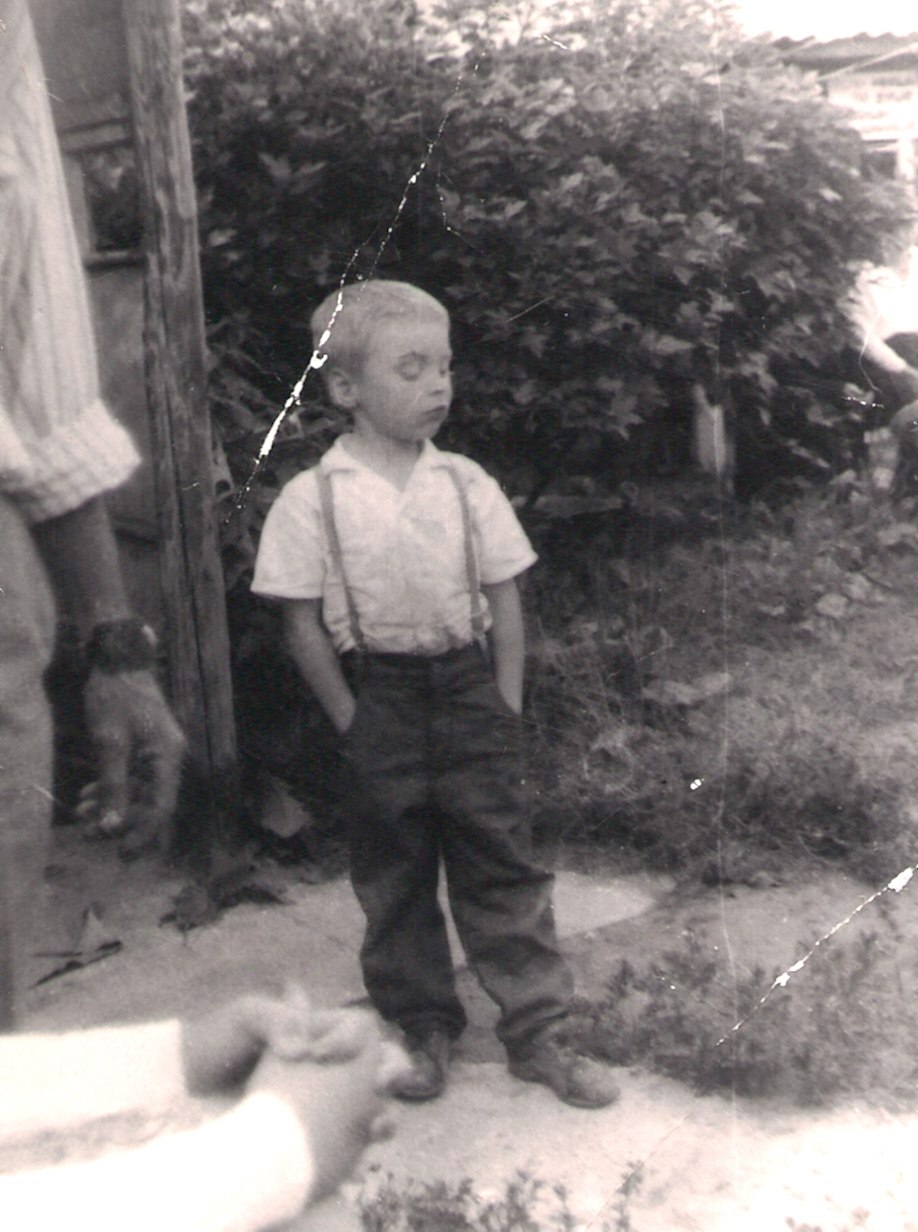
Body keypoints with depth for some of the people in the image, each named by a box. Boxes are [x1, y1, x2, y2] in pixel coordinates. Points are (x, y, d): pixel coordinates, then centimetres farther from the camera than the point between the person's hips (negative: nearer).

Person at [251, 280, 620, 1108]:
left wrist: (506, 713, -1)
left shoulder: (466, 486, 0)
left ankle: (538, 1031, 17)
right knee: (394, 876, 11)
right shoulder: (313, 500, -7)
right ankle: (423, 1027, 28)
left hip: (469, 689, 1)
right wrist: (354, 723, -6)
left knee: (503, 866, 6)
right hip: (380, 702, -1)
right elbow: (305, 626, -4)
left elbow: (505, 605, 4)